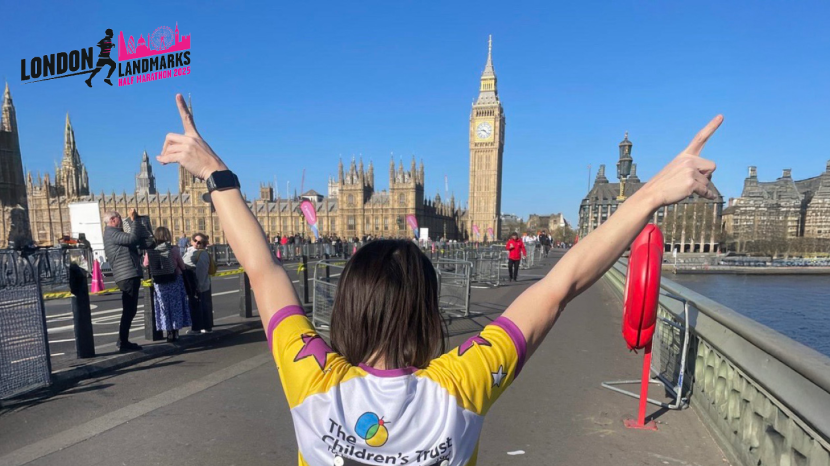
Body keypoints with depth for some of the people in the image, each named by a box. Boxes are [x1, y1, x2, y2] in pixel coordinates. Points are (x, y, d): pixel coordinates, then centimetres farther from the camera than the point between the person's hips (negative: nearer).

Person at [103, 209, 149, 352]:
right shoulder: (112, 233, -8)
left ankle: (122, 341, 24)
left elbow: (140, 239, 21)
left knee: (129, 310, 16)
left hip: (129, 276, 10)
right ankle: (123, 342, -1)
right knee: (129, 311, -6)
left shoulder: (114, 234, 23)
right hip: (128, 276, -10)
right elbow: (132, 238, -24)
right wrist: (133, 220, -14)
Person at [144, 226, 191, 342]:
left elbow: (145, 265, 7)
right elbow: (182, 265, -2)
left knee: (164, 308, 11)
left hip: (159, 284, 2)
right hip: (175, 281, -1)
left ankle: (169, 332, 15)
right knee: (176, 306, 9)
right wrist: (181, 270, 19)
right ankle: (176, 332, 14)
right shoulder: (174, 249, -11)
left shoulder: (150, 251, -6)